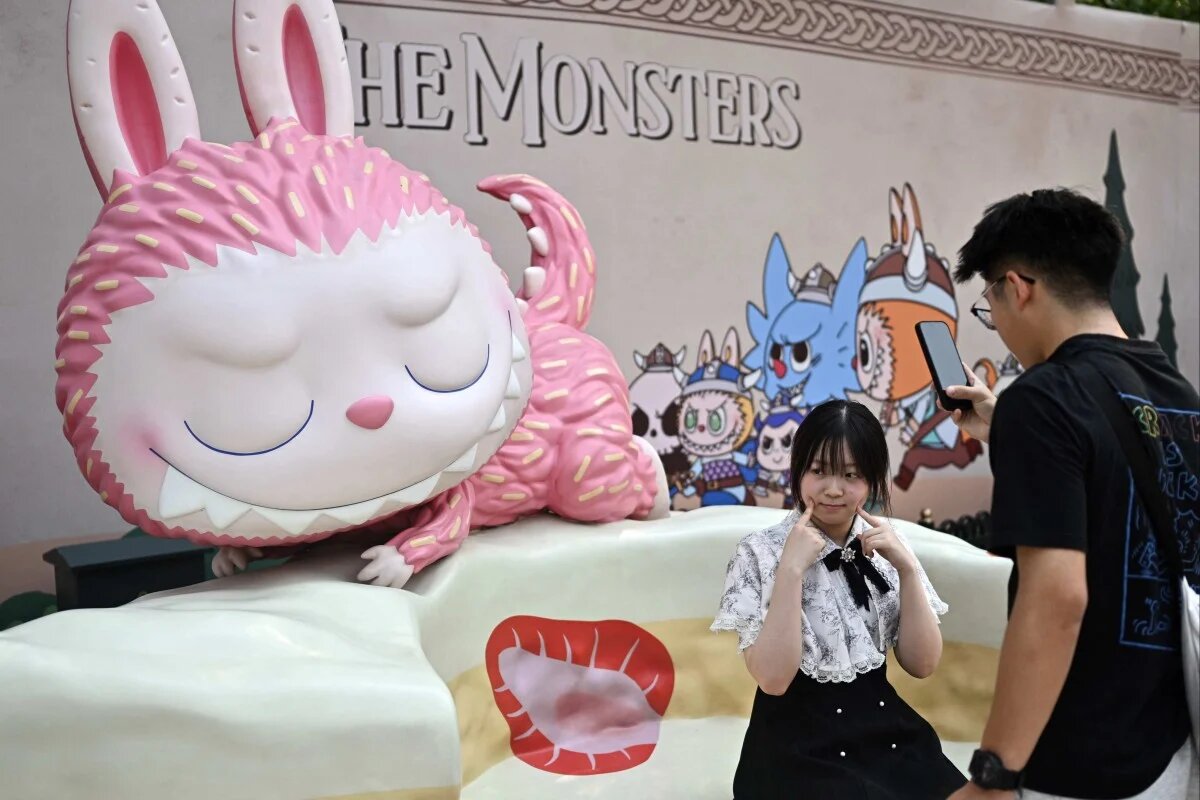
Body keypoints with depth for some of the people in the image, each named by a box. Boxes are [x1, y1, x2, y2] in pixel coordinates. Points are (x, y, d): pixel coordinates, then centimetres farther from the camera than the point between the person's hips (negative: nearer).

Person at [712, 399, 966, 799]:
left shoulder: (885, 548, 5)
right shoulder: (760, 553, -8)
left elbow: (921, 664, -1)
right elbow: (773, 678, -17)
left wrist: (908, 568, -12)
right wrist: (792, 569, -22)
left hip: (887, 731, 4)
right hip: (799, 746, -4)